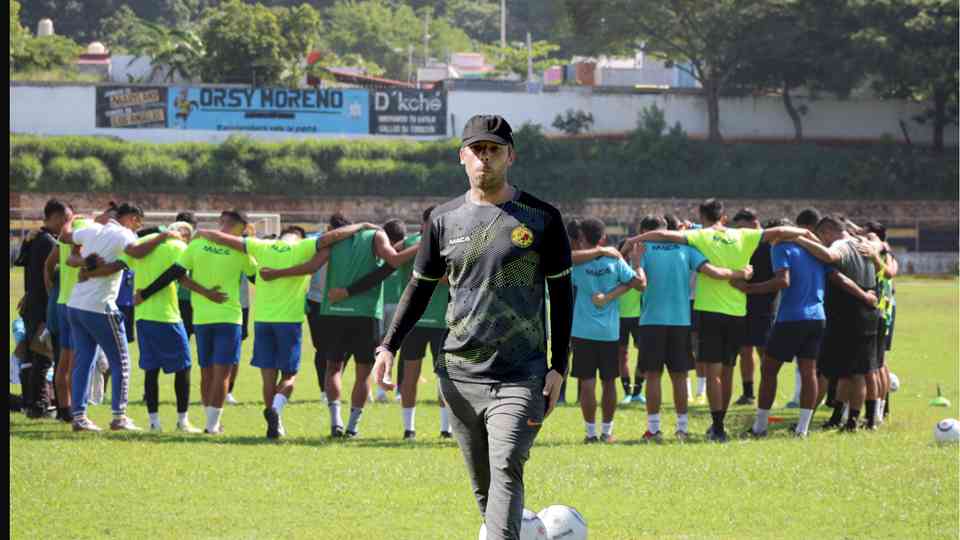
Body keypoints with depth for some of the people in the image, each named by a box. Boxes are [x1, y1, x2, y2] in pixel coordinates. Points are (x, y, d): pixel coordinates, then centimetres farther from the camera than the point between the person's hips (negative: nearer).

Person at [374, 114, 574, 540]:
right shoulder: (445, 219, 9)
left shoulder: (541, 218, 1)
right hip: (459, 375, 4)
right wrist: (388, 347, 4)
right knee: (483, 486, 6)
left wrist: (558, 368, -1)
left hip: (519, 377, -4)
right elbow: (420, 287, 17)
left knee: (506, 471, -19)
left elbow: (561, 294, 5)